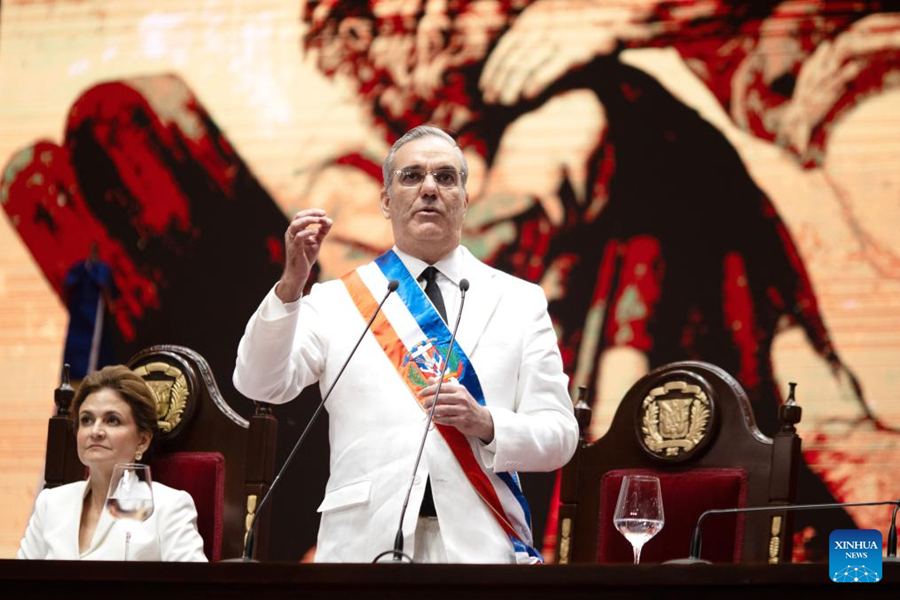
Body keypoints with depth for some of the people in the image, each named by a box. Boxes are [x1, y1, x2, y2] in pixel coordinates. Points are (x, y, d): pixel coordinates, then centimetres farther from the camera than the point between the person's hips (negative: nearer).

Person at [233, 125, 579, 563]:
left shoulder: (520, 304, 10)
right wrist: (291, 284, -20)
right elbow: (260, 384, -6)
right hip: (364, 543, -1)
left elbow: (559, 437, 5)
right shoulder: (335, 302, 7)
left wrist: (486, 424, -15)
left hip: (479, 544, 1)